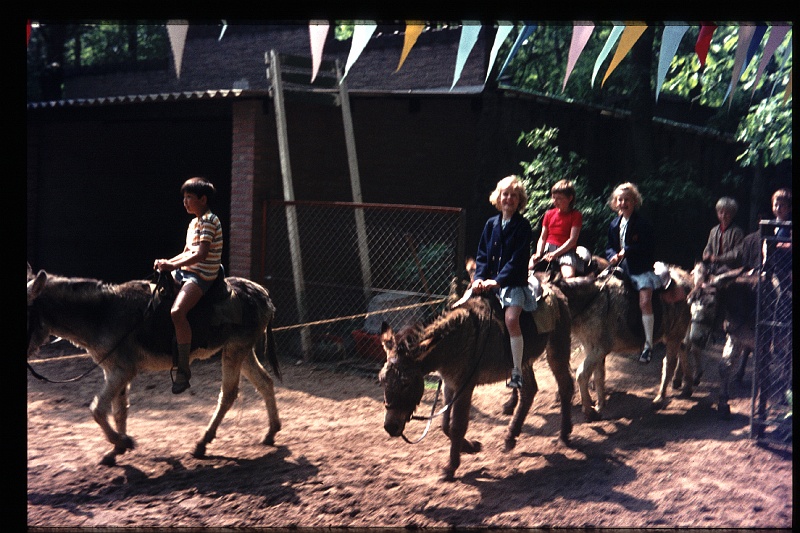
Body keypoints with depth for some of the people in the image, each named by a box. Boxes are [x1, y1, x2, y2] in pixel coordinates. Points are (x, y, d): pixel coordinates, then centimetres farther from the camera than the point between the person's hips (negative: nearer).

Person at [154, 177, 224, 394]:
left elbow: (201, 254, -22)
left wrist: (173, 265, -24)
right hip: (185, 271, 11)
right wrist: (167, 262, 5)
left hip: (202, 275, -11)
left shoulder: (209, 221, -11)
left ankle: (183, 368, -25)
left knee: (177, 312, -31)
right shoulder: (194, 223, 18)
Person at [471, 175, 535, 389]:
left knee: (511, 319, -25)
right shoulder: (491, 223, 11)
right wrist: (479, 277, -7)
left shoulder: (523, 226, -3)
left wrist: (498, 280, -20)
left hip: (513, 282, -5)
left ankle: (517, 371, -18)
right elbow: (482, 254, 10)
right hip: (489, 283, 6)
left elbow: (518, 258, -11)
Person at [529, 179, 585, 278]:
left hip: (566, 250, -4)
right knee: (529, 268, -20)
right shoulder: (549, 214, 14)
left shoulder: (576, 215, 0)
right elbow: (542, 238, 10)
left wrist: (555, 254, -18)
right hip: (548, 248, 4)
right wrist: (538, 254, -9)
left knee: (569, 276, -32)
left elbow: (572, 240, -9)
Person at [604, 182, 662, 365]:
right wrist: (613, 256, -6)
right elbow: (610, 247, 16)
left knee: (645, 301, -20)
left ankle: (648, 344, -15)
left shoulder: (642, 223, -6)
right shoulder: (614, 224, 11)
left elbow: (648, 247, -12)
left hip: (641, 269, -6)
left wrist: (627, 251, -18)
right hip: (621, 268, 6)